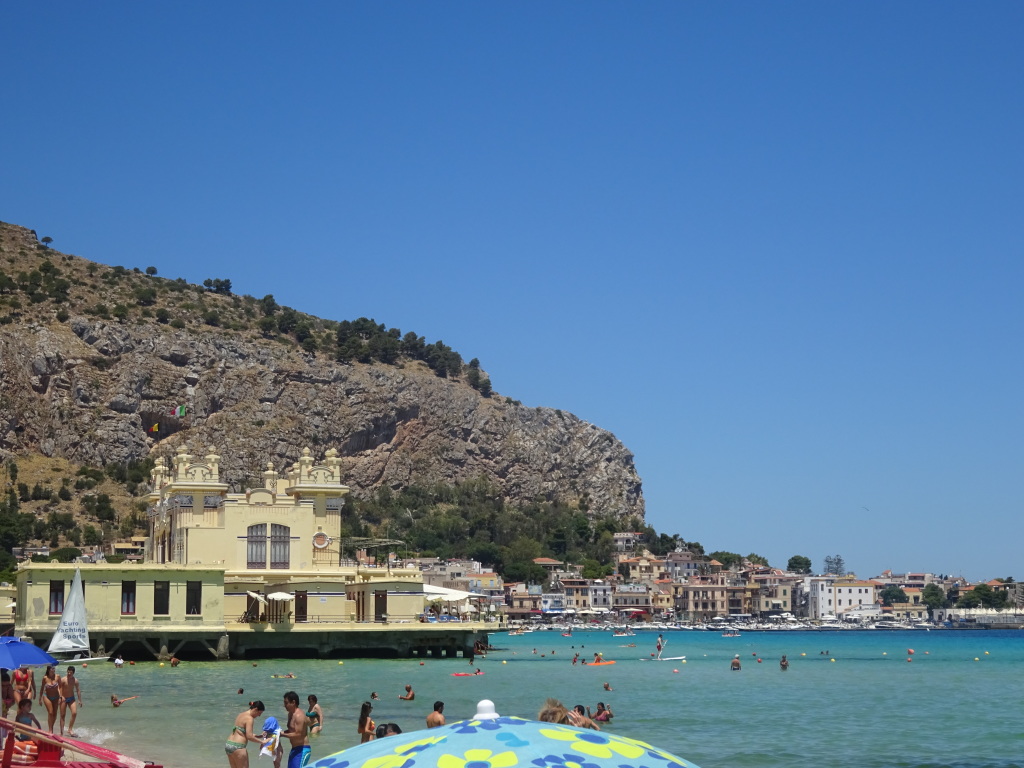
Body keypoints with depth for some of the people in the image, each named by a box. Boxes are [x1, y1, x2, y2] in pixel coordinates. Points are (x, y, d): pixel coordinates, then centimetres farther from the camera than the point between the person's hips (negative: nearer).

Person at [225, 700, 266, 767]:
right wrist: (262, 742, -11)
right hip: (238, 747, -9)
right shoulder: (249, 718, -13)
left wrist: (258, 736, 18)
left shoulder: (241, 714, 14)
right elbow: (249, 737, -20)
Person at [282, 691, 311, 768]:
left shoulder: (299, 715, -19)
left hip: (302, 750, -11)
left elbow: (298, 734, -24)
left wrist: (282, 734, -17)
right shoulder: (290, 714, 13)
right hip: (295, 749, 11)